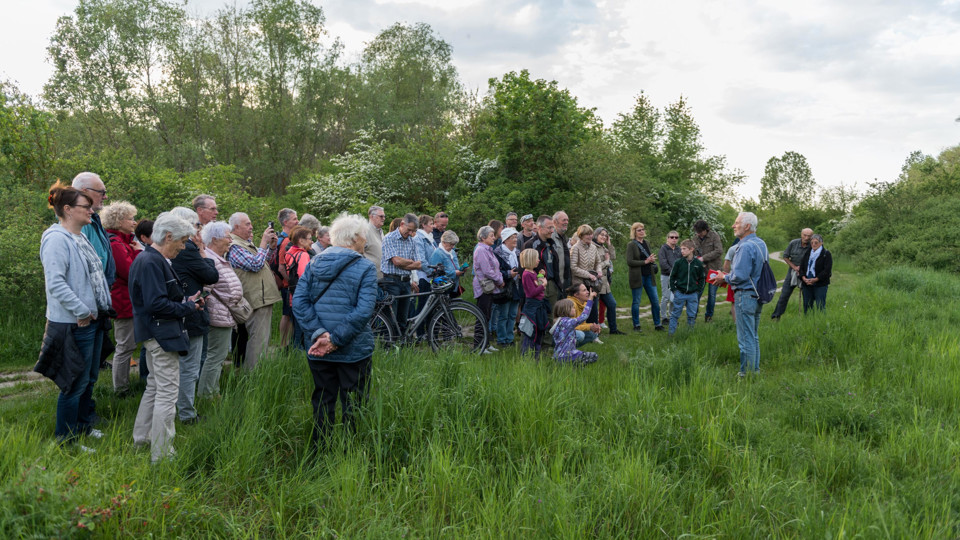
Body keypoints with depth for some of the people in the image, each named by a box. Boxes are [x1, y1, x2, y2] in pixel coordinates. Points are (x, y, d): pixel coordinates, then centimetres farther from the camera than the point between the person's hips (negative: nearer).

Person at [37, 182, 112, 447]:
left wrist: (98, 309, 12)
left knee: (89, 378, 19)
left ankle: (84, 427, 34)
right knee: (75, 383, -1)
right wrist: (82, 311, -20)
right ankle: (66, 441, 12)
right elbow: (55, 283, -25)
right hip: (73, 325, -9)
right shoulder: (57, 239, -17)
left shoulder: (80, 237, 12)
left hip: (91, 319, 10)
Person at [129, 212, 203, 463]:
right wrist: (187, 307, -14)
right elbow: (156, 304, -25)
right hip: (161, 335, -11)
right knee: (168, 393, -5)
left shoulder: (154, 260, 12)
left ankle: (142, 437, 36)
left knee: (155, 386, 22)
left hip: (157, 335, 11)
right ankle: (161, 455, 2)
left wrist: (186, 301, 5)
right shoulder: (151, 262, -20)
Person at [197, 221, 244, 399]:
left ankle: (213, 392, 26)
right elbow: (203, 290, -26)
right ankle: (205, 395, 2)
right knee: (216, 356, -5)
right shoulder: (209, 260, -19)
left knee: (220, 354, 17)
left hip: (227, 316, 11)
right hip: (220, 316, -11)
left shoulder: (221, 259, 15)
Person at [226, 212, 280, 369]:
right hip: (257, 299, -10)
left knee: (263, 338, 16)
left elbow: (264, 260, 27)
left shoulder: (247, 243, 17)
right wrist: (264, 242, -15)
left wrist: (272, 246, 10)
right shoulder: (235, 247, -14)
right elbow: (256, 265, -23)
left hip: (264, 297, 10)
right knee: (258, 340, -9)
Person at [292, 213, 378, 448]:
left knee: (322, 403, 17)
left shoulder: (314, 264, 4)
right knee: (352, 407, 9)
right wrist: (336, 339, -16)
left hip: (318, 350, 4)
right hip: (354, 350, -4)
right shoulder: (365, 267, -9)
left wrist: (318, 334, -11)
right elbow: (364, 310, -19)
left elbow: (299, 301, -5)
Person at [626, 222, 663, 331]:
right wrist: (645, 262, -16)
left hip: (649, 276, 6)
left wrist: (652, 260, 0)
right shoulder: (631, 244, -7)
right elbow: (629, 262, -15)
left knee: (655, 301, 7)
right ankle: (636, 326, 13)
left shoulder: (646, 243, 13)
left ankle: (657, 324, 17)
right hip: (637, 276, -6)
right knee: (636, 302, 3)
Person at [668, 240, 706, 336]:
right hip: (680, 293, -1)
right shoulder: (678, 263, -6)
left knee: (692, 315, 9)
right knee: (675, 314, 4)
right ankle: (671, 332, 12)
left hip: (693, 294, 1)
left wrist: (698, 290, 1)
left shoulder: (698, 263, -3)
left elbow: (702, 278, 8)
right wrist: (674, 289, -4)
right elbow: (672, 276, 1)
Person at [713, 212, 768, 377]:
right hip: (758, 296, 10)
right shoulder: (761, 244, 12)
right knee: (754, 337, 18)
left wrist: (724, 278, -5)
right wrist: (728, 276, 15)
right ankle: (755, 370, 25)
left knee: (745, 339, -2)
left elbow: (740, 276, -24)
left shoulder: (745, 247, -19)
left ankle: (747, 373, 3)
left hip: (745, 295, -10)